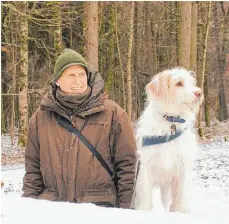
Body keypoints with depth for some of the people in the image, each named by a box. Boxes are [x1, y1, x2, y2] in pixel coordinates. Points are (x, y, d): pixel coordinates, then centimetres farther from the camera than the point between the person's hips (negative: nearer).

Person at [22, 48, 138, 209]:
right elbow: (33, 165, 16)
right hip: (52, 202, 2)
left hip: (100, 204, -2)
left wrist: (124, 208, 1)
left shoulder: (112, 112, 3)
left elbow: (126, 163, 4)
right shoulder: (41, 116, 12)